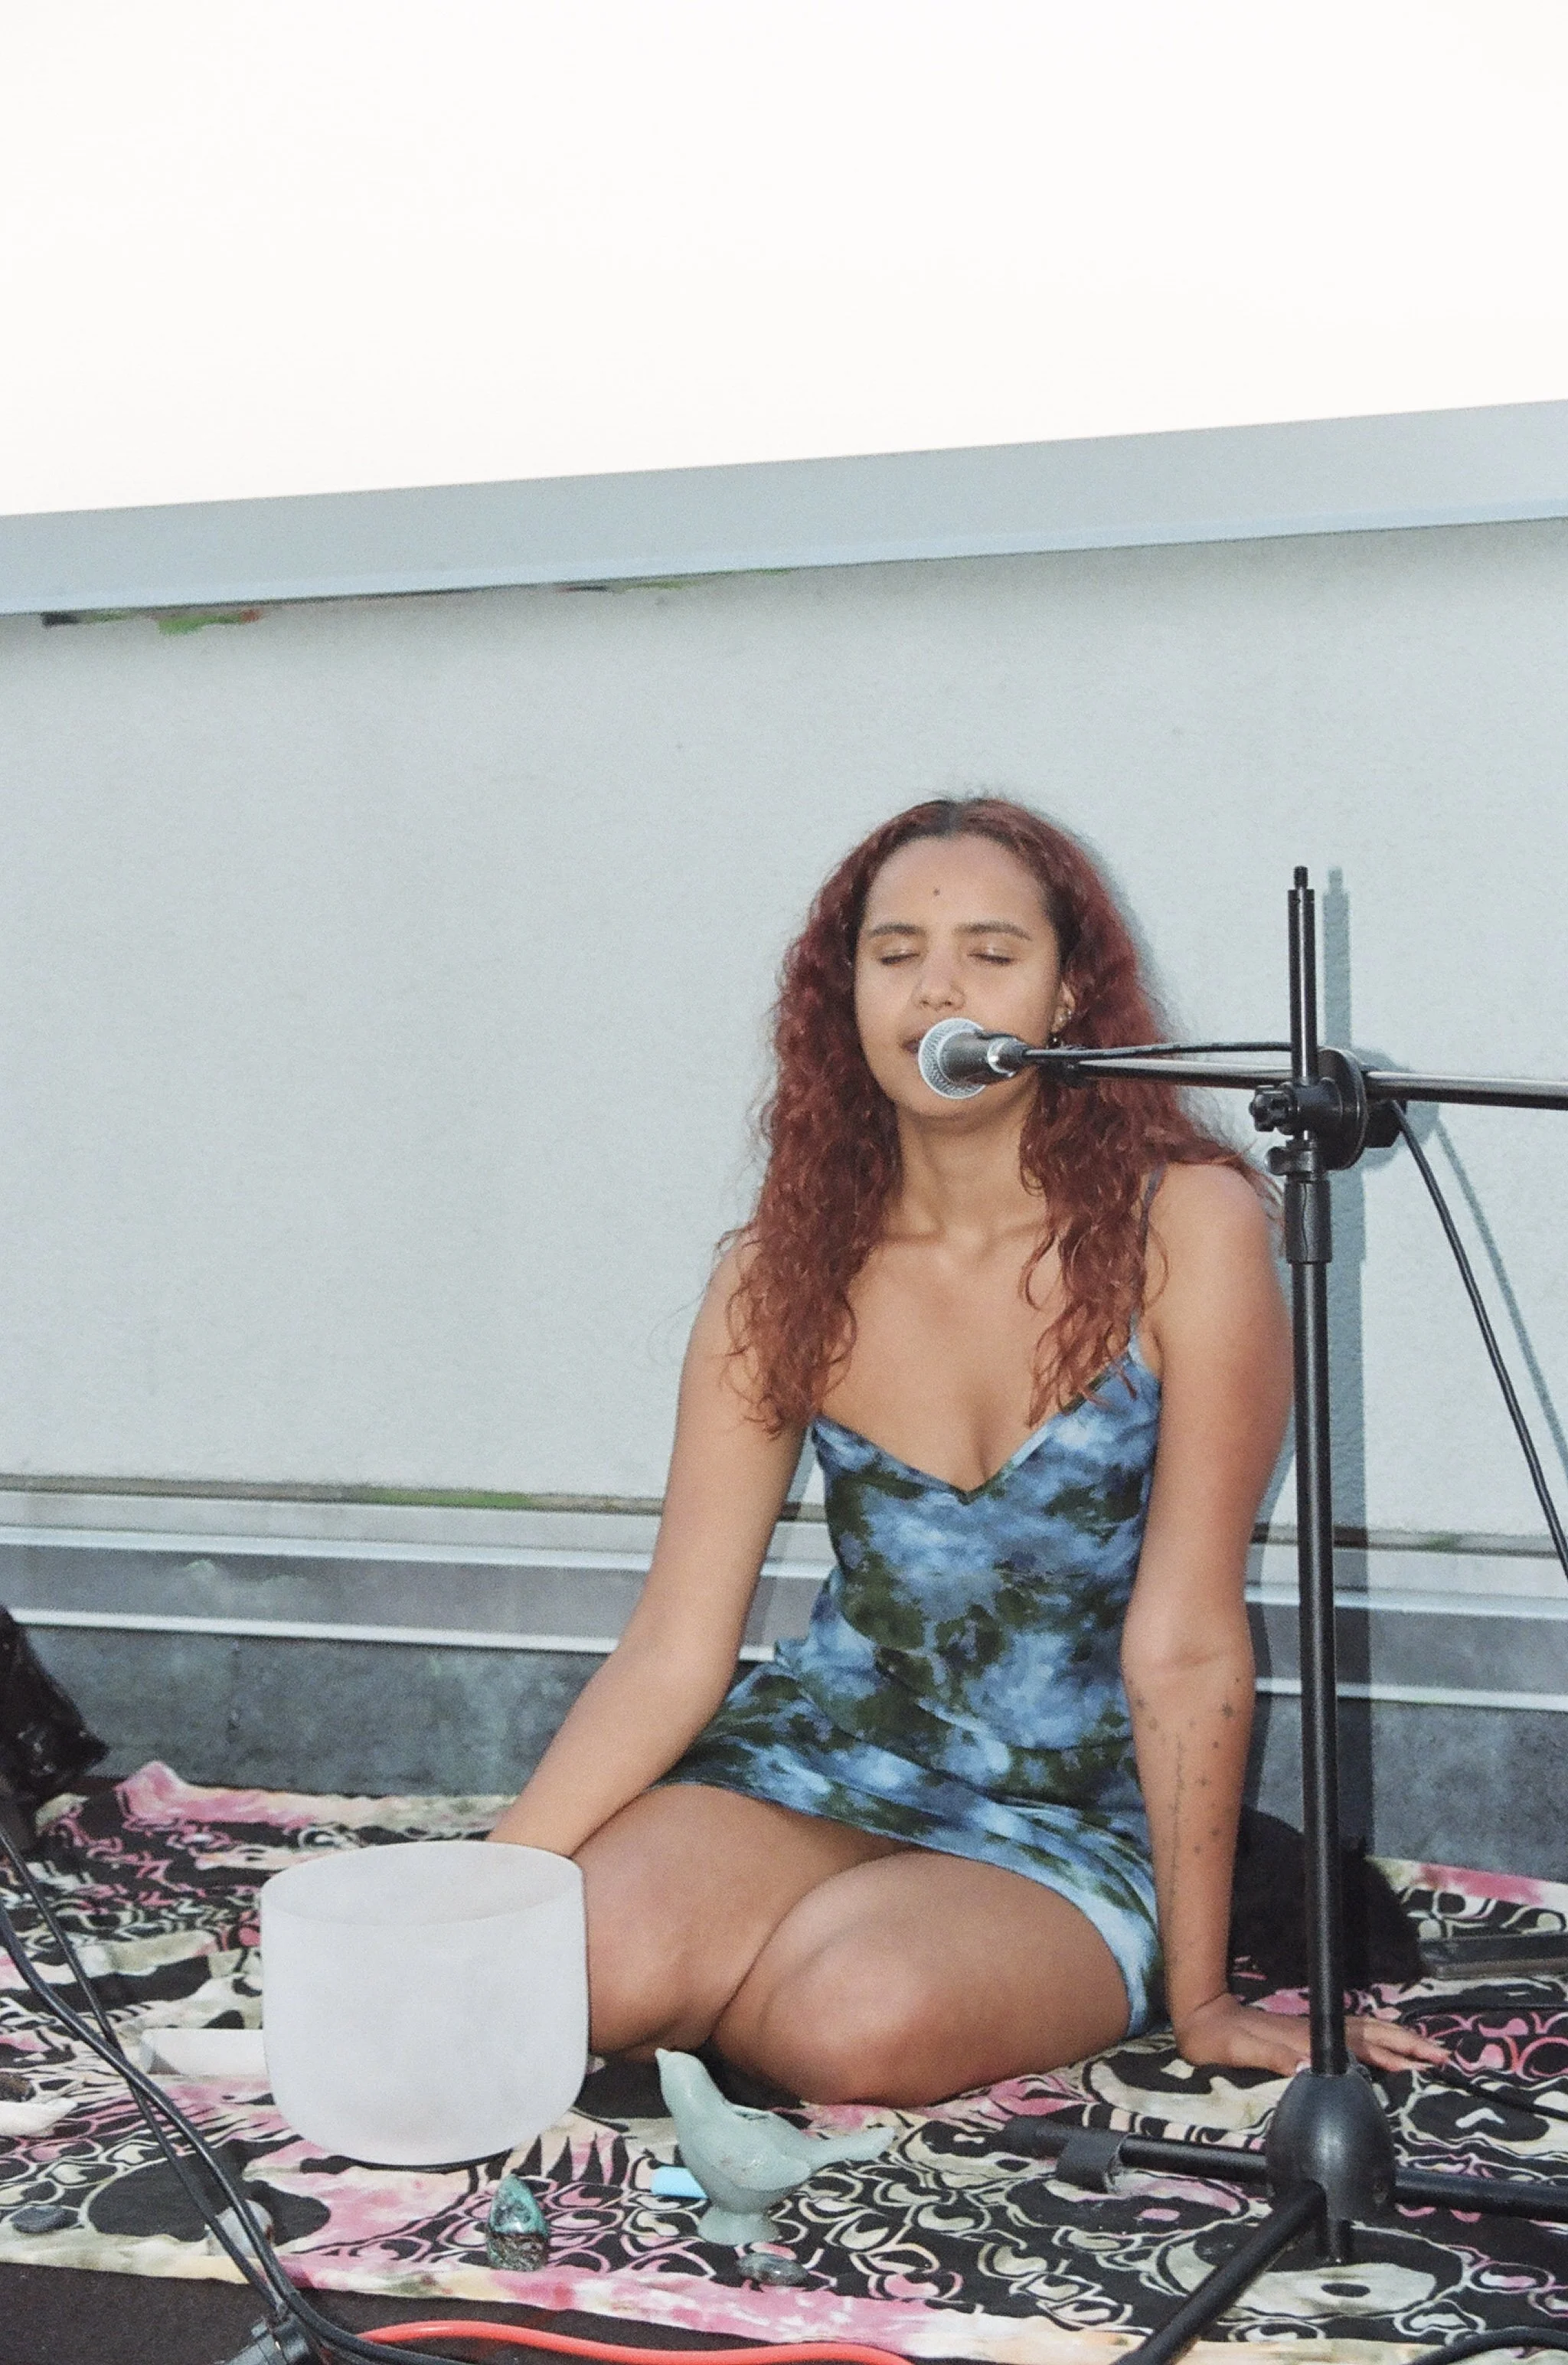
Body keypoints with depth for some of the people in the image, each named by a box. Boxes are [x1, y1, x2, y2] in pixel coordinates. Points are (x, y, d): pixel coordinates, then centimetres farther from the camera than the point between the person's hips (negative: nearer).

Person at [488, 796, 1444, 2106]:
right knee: (600, 1959, -28)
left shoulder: (1186, 1228, -14)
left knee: (871, 2014, -33)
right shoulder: (787, 1273, -3)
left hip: (1076, 1823, -2)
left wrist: (1201, 1999, -10)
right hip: (826, 1759, 3)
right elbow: (675, 1650, -5)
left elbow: (1185, 1650, -13)